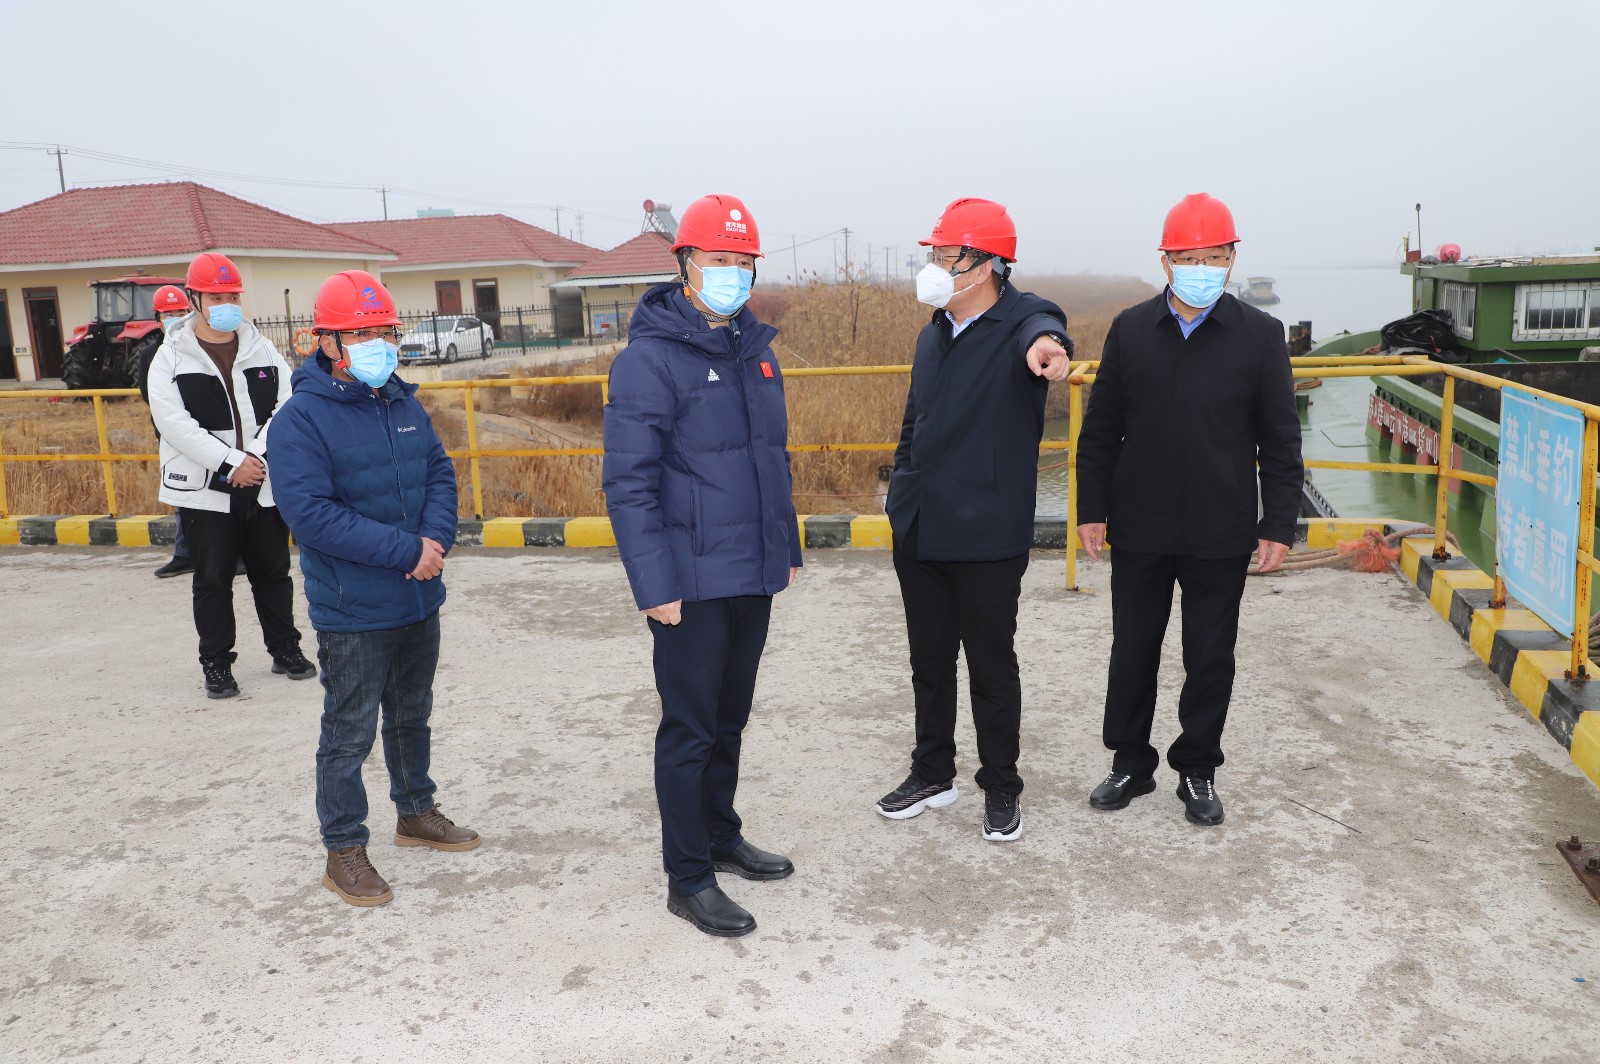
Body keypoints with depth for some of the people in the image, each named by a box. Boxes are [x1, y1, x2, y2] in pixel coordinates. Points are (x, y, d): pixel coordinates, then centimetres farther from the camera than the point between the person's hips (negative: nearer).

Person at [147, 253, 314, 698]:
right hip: (203, 490, -3)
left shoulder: (262, 349, 7)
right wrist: (230, 462, -18)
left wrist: (257, 455, -13)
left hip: (264, 484, 3)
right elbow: (174, 423, -13)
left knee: (273, 572, 12)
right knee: (212, 581, 5)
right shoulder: (172, 357, -3)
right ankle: (216, 665, 17)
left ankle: (285, 649, 27)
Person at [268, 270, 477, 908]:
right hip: (352, 612, -6)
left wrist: (436, 538, -14)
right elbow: (312, 513, -23)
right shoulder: (302, 419, -15)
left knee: (412, 716, 22)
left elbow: (440, 472, 7)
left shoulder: (403, 404, 6)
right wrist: (406, 550, -23)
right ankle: (344, 851, 20)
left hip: (419, 600, 7)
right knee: (349, 734, 5)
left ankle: (417, 812, 40)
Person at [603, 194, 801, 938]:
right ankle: (688, 879, 19)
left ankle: (722, 837, 37)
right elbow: (628, 481, -16)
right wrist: (654, 585, -19)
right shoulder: (650, 358, -13)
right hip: (692, 585, -7)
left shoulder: (754, 347, 10)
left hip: (754, 577, 7)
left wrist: (787, 547, 17)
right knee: (690, 730, 4)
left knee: (730, 718, 19)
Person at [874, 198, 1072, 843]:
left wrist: (1048, 346, -62)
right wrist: (901, 493, 14)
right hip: (919, 534, 7)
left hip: (987, 536, -6)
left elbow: (1042, 330, -39)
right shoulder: (934, 335, 10)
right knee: (929, 662, 17)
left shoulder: (1022, 321, -12)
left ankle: (1001, 787, 26)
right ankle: (933, 775, 34)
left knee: (992, 668, 8)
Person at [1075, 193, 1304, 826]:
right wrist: (1092, 510, 0)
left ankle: (1197, 769, 28)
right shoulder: (1130, 330, 1)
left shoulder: (1259, 335, -2)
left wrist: (1278, 527, -3)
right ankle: (1131, 763, 28)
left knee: (1211, 658, 10)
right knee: (1132, 651, 11)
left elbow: (1280, 442, 1)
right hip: (1139, 530, 1)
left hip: (1221, 535, -1)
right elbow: (1100, 430, 4)